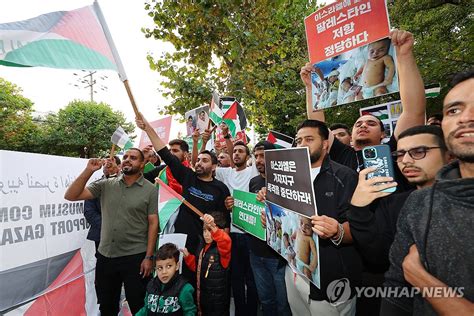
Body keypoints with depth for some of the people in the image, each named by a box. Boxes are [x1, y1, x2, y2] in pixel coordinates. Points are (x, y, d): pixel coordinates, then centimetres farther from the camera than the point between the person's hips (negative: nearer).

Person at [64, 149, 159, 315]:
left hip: (135, 257, -3)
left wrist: (149, 257, -11)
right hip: (105, 256, 4)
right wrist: (89, 171, -14)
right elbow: (70, 196, -3)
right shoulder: (106, 185, 2)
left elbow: (153, 223, -8)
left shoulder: (150, 190, -7)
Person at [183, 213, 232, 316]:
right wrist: (187, 256, -2)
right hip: (202, 293, 7)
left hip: (218, 297, -7)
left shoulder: (222, 246, -20)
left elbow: (225, 241, -46)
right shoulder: (202, 245, 3)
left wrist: (213, 227, -63)